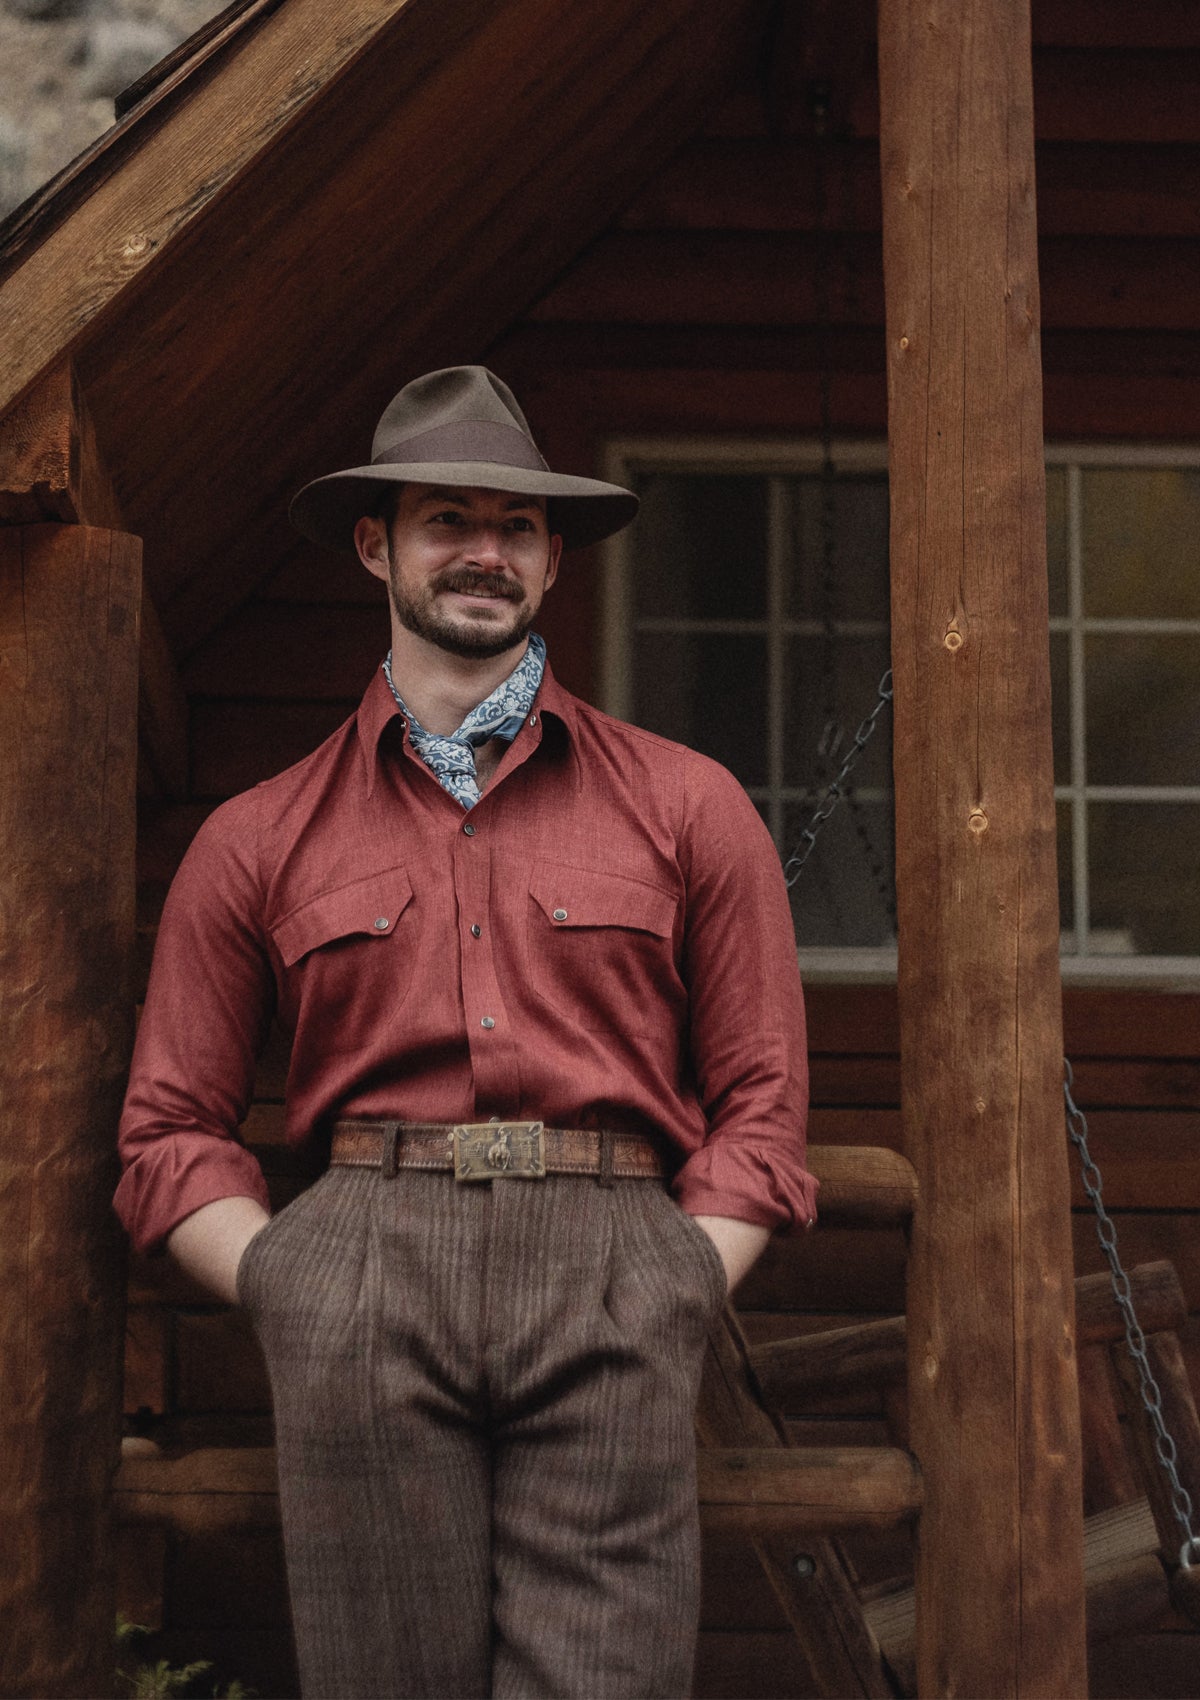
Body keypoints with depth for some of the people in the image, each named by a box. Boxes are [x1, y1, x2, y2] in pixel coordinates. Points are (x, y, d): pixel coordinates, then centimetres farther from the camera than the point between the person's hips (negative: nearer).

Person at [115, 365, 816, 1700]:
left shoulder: (687, 808, 14)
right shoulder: (260, 840, 14)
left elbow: (760, 1100, 12)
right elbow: (171, 1132, 13)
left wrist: (677, 1297, -1)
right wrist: (290, 1294, -1)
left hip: (609, 1282, 0)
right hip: (362, 1276, 1)